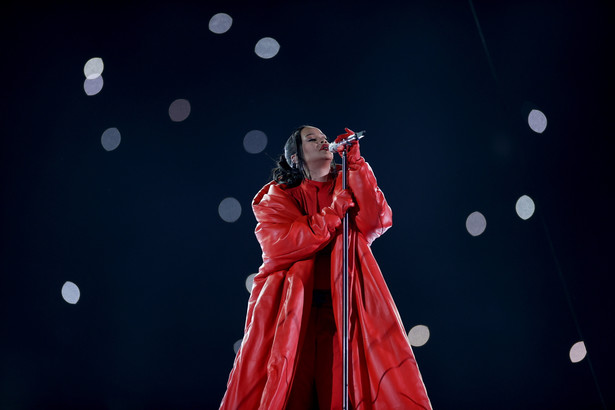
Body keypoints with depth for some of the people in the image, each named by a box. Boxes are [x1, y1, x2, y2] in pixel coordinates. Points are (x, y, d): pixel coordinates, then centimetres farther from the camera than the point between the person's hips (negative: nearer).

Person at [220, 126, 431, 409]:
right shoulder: (278, 196, 9)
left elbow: (377, 222, -6)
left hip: (344, 307, 1)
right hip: (290, 309, -1)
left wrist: (355, 163, -6)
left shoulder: (349, 186, 15)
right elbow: (278, 246, -10)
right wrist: (335, 211, -9)